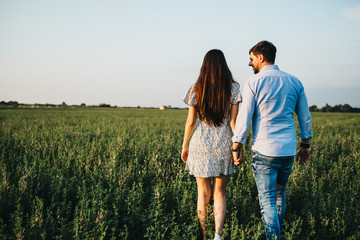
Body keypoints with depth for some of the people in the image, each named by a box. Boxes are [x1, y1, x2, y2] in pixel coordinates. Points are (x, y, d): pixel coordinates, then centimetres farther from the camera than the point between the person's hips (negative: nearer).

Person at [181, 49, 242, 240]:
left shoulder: (196, 90, -1)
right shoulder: (233, 88, -3)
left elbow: (190, 121, 0)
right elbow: (233, 121, -5)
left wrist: (185, 146, 9)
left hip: (201, 146, 0)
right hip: (224, 146, 0)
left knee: (203, 194, 12)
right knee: (220, 193, 12)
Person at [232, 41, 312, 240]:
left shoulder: (254, 83, -8)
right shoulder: (294, 82, 7)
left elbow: (243, 119, -9)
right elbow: (305, 118, 12)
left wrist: (236, 148, -1)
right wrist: (305, 145, 22)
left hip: (264, 151, -5)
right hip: (288, 150, 6)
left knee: (268, 200, -1)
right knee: (280, 194, 23)